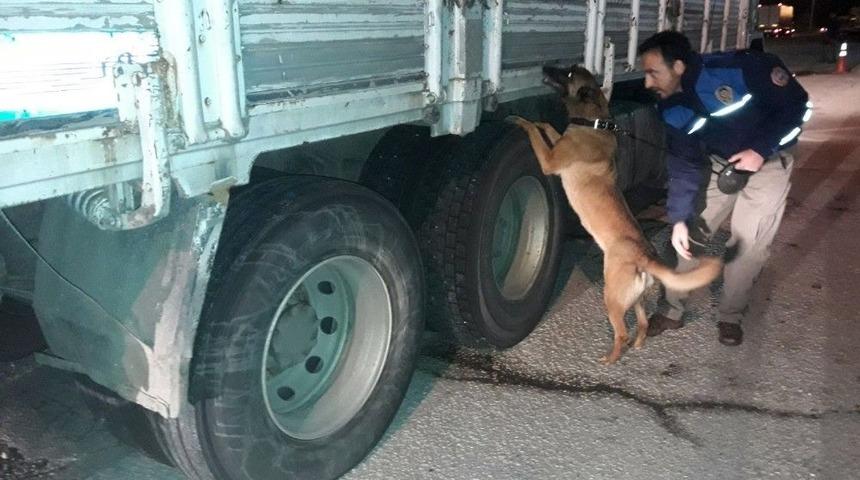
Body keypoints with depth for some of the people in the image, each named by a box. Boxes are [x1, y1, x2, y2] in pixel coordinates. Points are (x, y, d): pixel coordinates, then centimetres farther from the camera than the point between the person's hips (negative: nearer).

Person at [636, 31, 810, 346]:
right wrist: (678, 218, -16)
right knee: (691, 236, 2)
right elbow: (683, 165, -8)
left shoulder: (737, 68, -31)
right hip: (719, 165, 5)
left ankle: (730, 316, 17)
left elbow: (797, 103, -21)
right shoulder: (671, 110, -13)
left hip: (768, 163, -4)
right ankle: (672, 310, 16)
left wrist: (761, 150, -27)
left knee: (748, 246, -4)